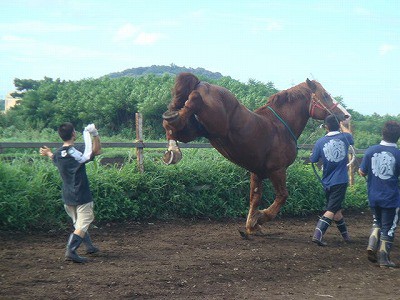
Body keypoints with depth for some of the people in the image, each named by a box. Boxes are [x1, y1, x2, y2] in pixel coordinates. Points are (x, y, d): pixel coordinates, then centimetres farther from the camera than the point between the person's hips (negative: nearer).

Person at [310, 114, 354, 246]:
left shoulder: (320, 142, -8)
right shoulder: (345, 137, -3)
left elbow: (313, 160, 3)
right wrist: (342, 125, 40)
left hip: (327, 183, 2)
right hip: (341, 181, -2)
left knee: (336, 210, 17)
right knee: (331, 210, -4)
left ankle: (345, 235, 30)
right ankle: (317, 235, -17)